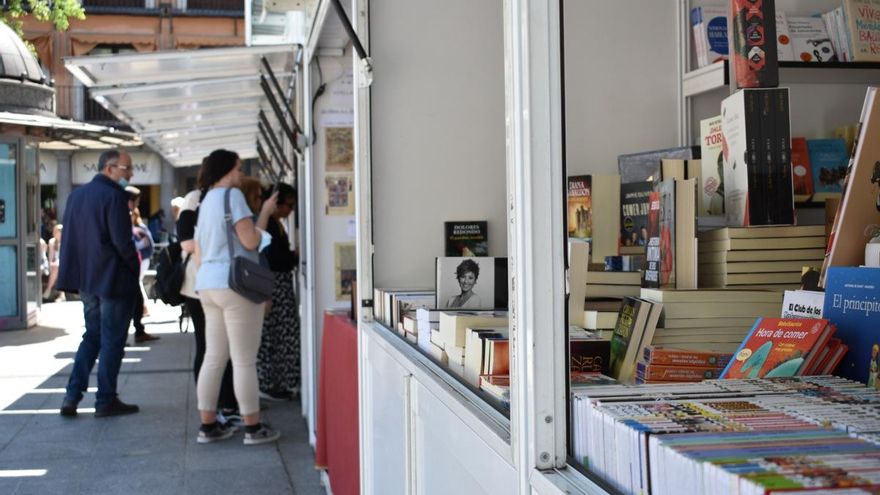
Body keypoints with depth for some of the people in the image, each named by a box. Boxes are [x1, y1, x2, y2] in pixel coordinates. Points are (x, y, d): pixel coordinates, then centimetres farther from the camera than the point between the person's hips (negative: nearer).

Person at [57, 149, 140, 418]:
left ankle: (72, 396, 11)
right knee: (112, 340, 2)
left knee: (92, 335, 17)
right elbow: (122, 240, -19)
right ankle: (105, 401, 8)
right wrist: (135, 267, -4)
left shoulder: (77, 194, 10)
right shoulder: (114, 196, -16)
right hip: (113, 279, -8)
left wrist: (79, 272, 15)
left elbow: (69, 235, 12)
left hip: (86, 278, 8)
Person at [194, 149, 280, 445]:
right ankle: (253, 428, 2)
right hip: (235, 284, -9)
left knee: (213, 358, 10)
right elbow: (250, 241, -15)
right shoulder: (232, 195, -8)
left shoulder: (205, 202, 20)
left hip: (207, 285, 9)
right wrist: (265, 212, -2)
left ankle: (208, 426, 12)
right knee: (244, 360, -4)